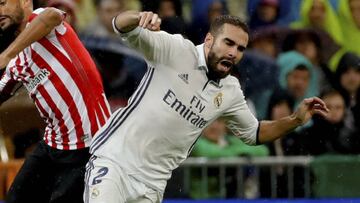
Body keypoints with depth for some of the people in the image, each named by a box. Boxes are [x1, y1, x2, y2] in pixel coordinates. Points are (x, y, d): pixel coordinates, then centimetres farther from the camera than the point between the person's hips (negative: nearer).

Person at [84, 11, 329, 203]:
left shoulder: (231, 92, 6)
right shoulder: (176, 50, -9)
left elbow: (253, 133, 21)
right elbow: (123, 26, -19)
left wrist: (296, 120, 6)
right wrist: (140, 17, -43)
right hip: (114, 161, -5)